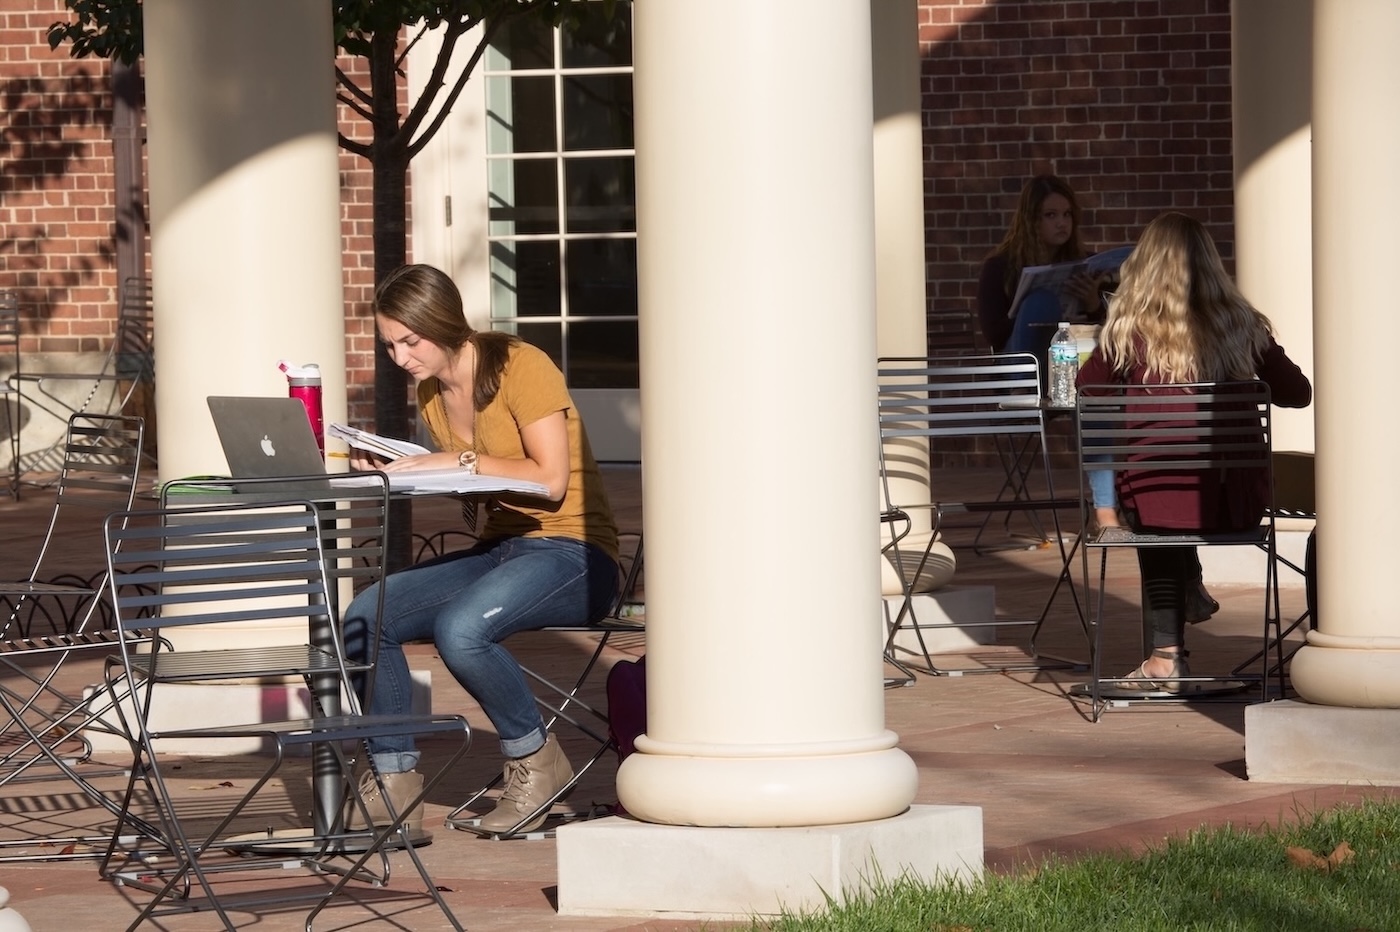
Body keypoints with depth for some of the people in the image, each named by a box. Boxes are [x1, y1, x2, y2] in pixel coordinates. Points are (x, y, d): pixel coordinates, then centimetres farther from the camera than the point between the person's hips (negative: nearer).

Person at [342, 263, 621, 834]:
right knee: (365, 617, -14)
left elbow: (550, 480, -18)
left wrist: (460, 461, -20)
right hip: (496, 548, 8)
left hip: (569, 551, -8)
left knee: (460, 628, -34)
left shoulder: (521, 368, -12)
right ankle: (393, 783, -6)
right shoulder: (431, 392, 11)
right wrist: (392, 470, -1)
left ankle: (537, 762, -10)